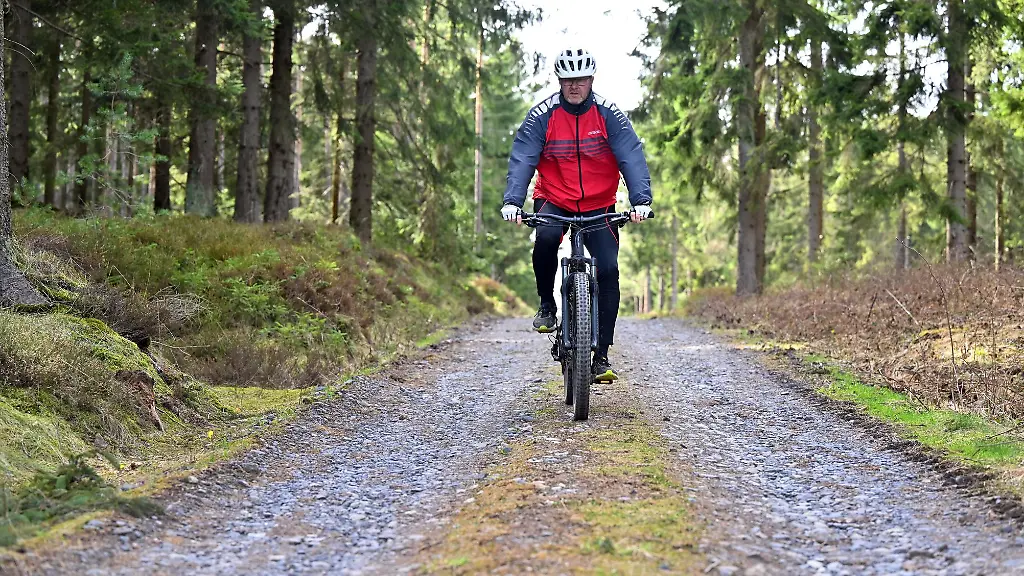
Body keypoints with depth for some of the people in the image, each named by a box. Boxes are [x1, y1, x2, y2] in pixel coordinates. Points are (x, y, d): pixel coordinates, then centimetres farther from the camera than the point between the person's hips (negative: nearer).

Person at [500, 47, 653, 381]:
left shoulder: (609, 116, -8)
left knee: (608, 270, -14)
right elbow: (522, 160, -17)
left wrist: (641, 200, -32)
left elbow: (632, 158, -16)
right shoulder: (542, 116, -8)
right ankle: (547, 306, -8)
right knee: (546, 237, -34)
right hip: (554, 202, -1)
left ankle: (602, 355, -7)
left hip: (599, 206, 1)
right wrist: (512, 201, -32)